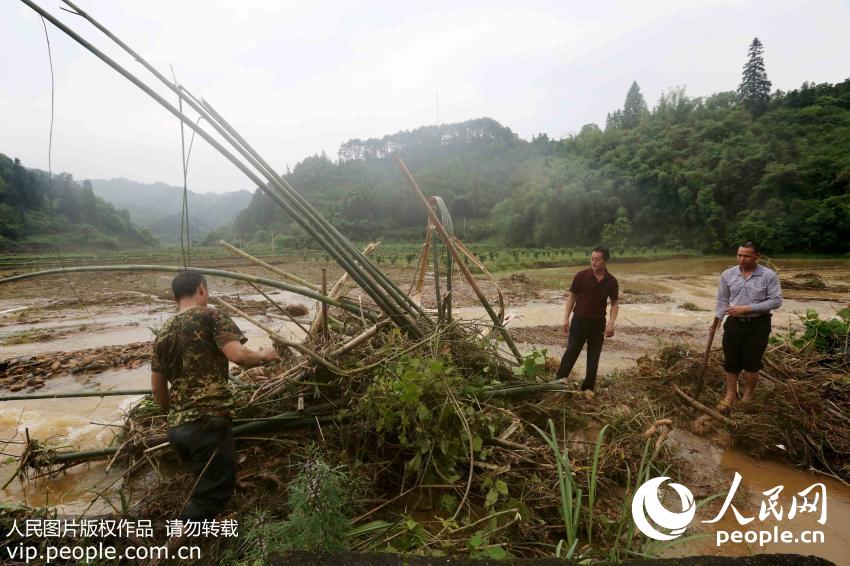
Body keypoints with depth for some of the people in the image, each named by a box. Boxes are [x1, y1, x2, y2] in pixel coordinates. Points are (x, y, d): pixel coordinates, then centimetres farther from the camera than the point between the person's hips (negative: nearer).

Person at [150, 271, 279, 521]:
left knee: (205, 486, 27)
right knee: (215, 492, 4)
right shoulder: (211, 316, -6)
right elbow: (237, 355, -21)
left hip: (177, 427, 8)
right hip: (209, 421, -8)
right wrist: (264, 355, -1)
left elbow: (157, 388, 17)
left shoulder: (164, 332, 14)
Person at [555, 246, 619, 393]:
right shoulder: (581, 276, -9)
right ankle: (558, 382, 11)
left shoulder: (611, 281, -5)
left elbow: (614, 303, 4)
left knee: (594, 357, 9)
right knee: (571, 352, 1)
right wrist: (566, 317, -7)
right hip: (579, 320, -1)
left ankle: (588, 387, 23)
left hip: (598, 323, 2)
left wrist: (611, 323, -9)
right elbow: (572, 297, -1)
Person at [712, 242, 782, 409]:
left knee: (751, 362, 6)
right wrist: (716, 319, -4)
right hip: (734, 323, 3)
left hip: (758, 325, -2)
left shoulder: (769, 275, -9)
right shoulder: (728, 274, 1)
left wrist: (747, 309, -19)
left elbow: (776, 301, -12)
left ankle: (748, 396, 24)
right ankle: (731, 394, 22)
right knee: (731, 361, 7)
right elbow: (722, 300, 7)